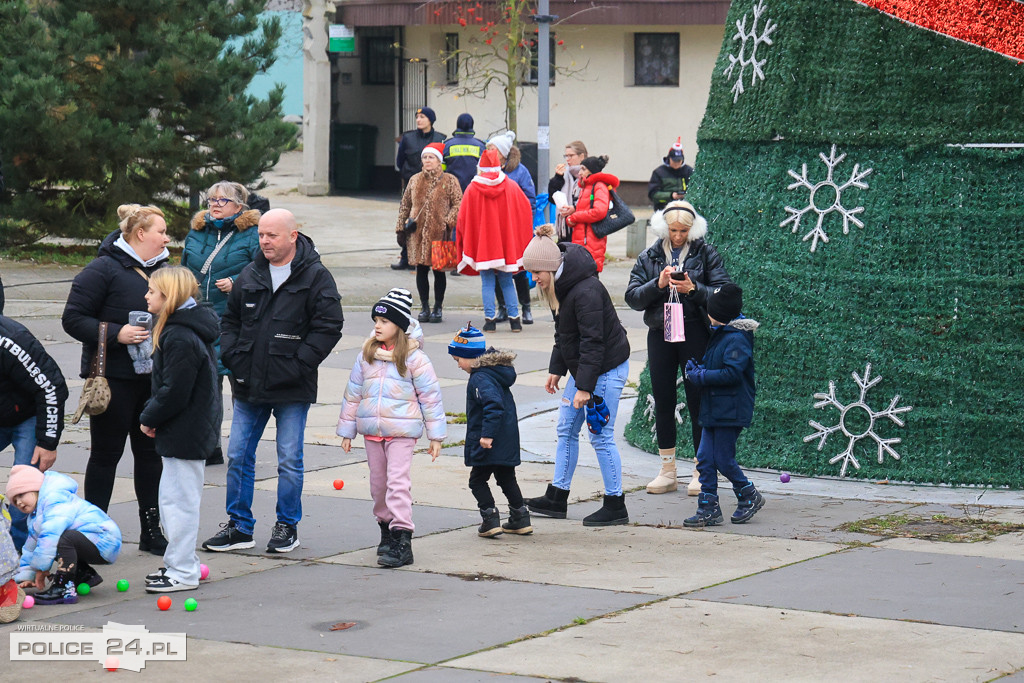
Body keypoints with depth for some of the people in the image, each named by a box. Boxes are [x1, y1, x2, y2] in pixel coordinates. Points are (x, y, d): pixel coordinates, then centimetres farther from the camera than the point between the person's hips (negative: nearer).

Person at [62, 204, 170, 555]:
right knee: (105, 454, 1)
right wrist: (116, 333, -23)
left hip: (153, 377, 7)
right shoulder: (103, 270, -12)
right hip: (114, 378, -7)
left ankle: (151, 530, 19)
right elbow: (73, 318, -14)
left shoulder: (161, 269, 11)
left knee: (151, 451, 10)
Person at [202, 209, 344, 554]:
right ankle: (239, 526, 16)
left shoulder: (316, 277, -6)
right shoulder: (249, 275, 9)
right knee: (238, 456, 6)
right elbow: (230, 320, 19)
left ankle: (287, 526, 16)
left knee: (289, 461, 2)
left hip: (292, 389, -5)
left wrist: (298, 365, -14)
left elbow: (328, 327, -9)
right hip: (249, 384, 5)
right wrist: (232, 357, 3)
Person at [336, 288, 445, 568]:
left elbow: (430, 396, -2)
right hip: (372, 430, 5)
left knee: (397, 481, -13)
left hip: (402, 431, -5)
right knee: (378, 483, 12)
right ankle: (386, 528, 29)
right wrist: (347, 430, 15)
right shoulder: (367, 354, 8)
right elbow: (353, 392, 14)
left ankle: (402, 539, -15)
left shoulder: (413, 358, -5)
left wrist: (435, 435, -3)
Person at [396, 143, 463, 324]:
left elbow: (458, 203, -1)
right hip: (418, 233, 3)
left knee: (438, 269, 1)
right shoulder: (415, 180, 12)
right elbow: (405, 205, 16)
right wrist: (401, 227, 11)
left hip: (439, 233, -3)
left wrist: (449, 223, -13)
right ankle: (424, 307, 12)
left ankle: (438, 308, 11)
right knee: (421, 269, 3)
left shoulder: (449, 181, 2)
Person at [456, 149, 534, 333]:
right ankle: (514, 318, 7)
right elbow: (525, 211, 8)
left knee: (487, 283, 2)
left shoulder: (472, 189, -5)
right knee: (507, 282, 10)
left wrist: (464, 244, 15)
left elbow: (463, 217, 0)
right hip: (506, 244, 2)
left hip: (482, 244, -2)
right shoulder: (511, 187, -1)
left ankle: (490, 319, -2)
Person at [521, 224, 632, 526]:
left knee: (601, 436, -5)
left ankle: (615, 506, 4)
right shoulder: (560, 287, 6)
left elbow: (592, 342, -25)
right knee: (566, 429, 12)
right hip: (583, 366, 10)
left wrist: (584, 387, -25)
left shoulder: (585, 291, -25)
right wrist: (556, 370, 15)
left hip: (607, 368, -10)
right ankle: (556, 498, 20)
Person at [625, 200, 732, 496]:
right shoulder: (649, 258, 9)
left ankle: (701, 471, 6)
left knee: (697, 400, -2)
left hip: (694, 334, -3)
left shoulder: (705, 254, 1)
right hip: (660, 333, 3)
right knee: (663, 401, 7)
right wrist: (658, 284, -14)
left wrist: (693, 289, -19)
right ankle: (667, 471, 17)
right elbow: (632, 297, 2)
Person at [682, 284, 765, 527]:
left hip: (730, 412, -10)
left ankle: (750, 497, 17)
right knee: (705, 459, 5)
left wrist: (701, 376, -18)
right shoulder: (720, 334, 15)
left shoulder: (736, 339, -17)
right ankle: (708, 509, 7)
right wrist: (697, 369, 6)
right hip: (714, 410, 10)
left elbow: (732, 373, -24)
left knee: (724, 460, -3)